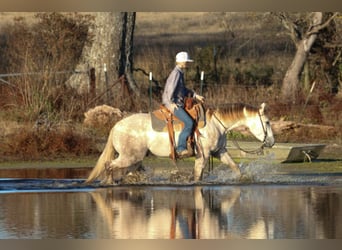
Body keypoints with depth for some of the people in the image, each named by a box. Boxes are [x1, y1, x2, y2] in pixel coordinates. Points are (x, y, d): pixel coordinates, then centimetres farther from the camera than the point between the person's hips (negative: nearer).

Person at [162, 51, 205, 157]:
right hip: (172, 103, -11)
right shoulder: (176, 73, -14)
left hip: (178, 103, 11)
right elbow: (170, 88, -21)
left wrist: (195, 96, 21)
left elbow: (183, 89, 27)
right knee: (189, 122, -23)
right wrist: (171, 102, -20)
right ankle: (180, 148, -26)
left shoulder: (180, 73, 17)